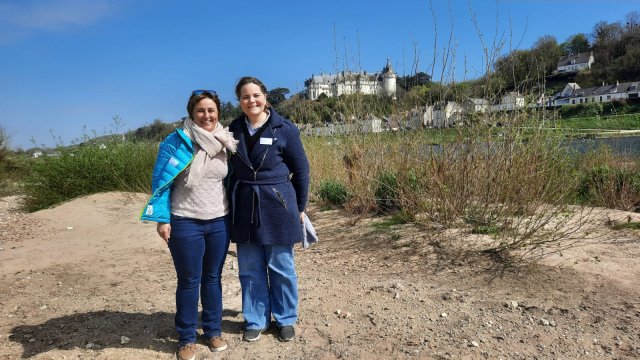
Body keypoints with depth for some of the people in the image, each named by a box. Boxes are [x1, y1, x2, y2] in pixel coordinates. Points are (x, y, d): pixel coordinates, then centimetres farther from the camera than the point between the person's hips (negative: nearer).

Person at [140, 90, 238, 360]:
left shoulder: (224, 143, 5)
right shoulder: (175, 142, -8)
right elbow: (161, 182, -7)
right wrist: (162, 219, -12)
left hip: (219, 223, 4)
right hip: (185, 223, -3)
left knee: (213, 278, 13)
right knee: (189, 281, 7)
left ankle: (213, 331, 29)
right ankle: (186, 338, 23)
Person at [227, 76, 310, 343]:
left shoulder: (284, 129, -6)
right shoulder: (233, 129, 4)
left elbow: (301, 170, 1)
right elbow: (230, 169, 11)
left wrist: (300, 208, 3)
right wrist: (230, 204, 9)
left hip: (277, 206, -3)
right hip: (244, 207, 3)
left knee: (281, 268, 7)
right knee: (250, 269, 11)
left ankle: (286, 320, 26)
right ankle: (255, 321, 28)